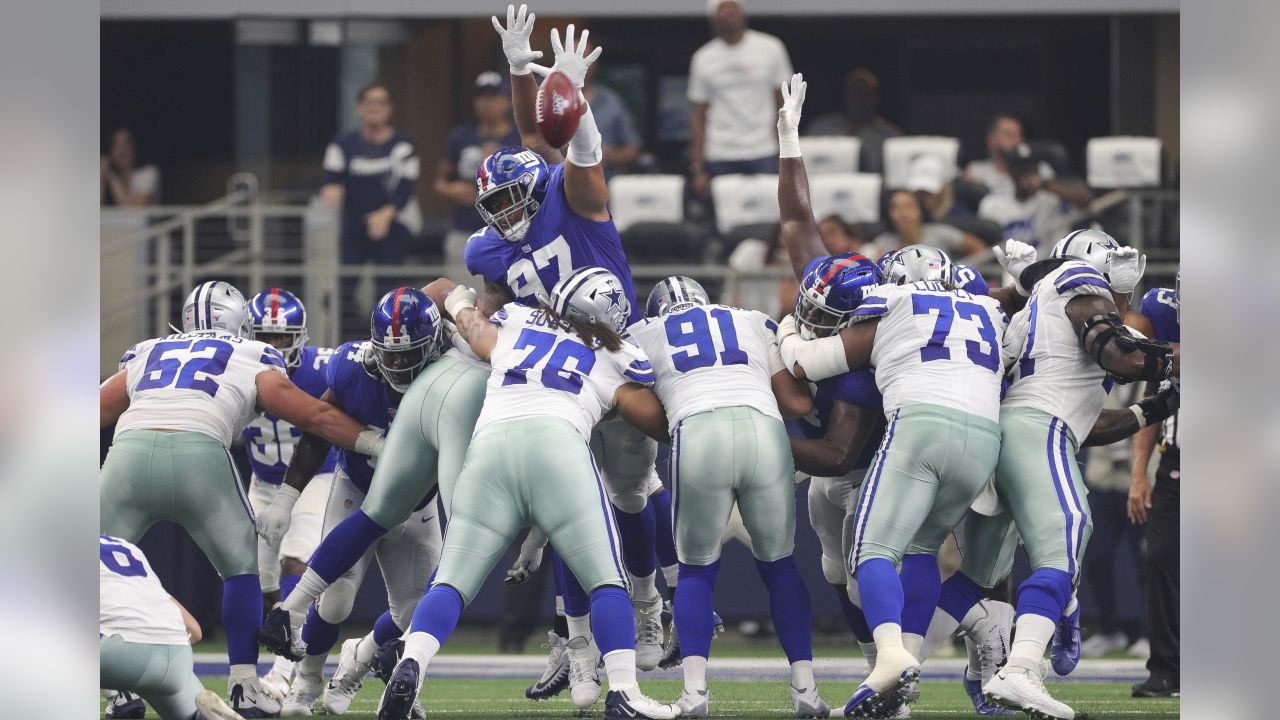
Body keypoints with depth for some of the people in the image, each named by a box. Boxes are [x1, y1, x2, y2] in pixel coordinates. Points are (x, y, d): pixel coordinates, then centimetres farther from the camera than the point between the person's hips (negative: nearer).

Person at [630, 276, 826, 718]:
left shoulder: (642, 337, 26)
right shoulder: (755, 324, 30)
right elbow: (797, 403, 24)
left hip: (697, 435, -1)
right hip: (764, 431, 1)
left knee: (696, 570, 15)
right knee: (778, 565, 19)